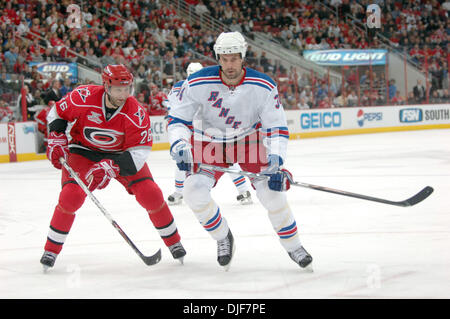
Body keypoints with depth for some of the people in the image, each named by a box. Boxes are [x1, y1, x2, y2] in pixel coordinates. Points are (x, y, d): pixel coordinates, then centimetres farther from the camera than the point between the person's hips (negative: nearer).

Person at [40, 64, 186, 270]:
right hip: (83, 151, 0)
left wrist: (110, 168, -35)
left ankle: (173, 242, 9)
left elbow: (139, 151, -24)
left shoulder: (135, 113, -25)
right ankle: (52, 249, -2)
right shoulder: (84, 98, -25)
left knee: (150, 194, -12)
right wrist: (56, 141, -14)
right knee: (71, 196, -20)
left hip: (121, 154, 1)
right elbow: (57, 114, -5)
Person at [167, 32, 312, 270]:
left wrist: (275, 159, -32)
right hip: (209, 143, 0)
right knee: (194, 192, -18)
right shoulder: (198, 83, -23)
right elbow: (177, 119, -15)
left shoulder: (263, 87, -21)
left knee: (271, 190, -14)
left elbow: (276, 128, -17)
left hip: (248, 140, 0)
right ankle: (223, 237, 8)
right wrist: (179, 146, -34)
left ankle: (292, 245, 8)